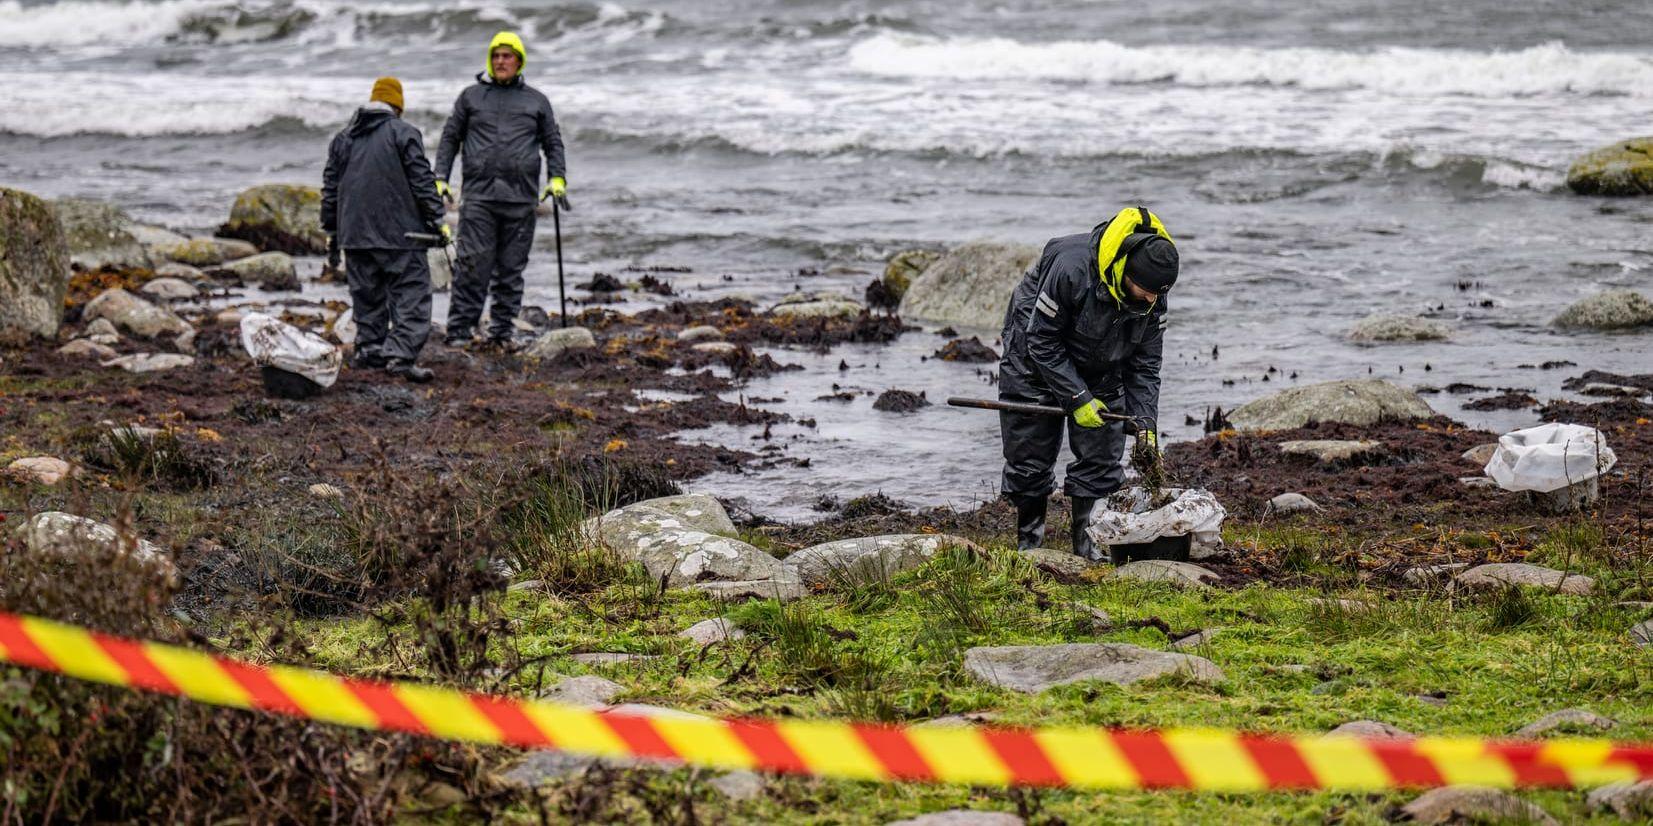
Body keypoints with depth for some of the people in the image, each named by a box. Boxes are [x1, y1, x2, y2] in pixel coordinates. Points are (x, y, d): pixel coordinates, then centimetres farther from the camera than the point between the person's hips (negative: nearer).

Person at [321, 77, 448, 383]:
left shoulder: (343, 138, 14)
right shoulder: (404, 133, -4)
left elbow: (330, 188, 16)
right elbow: (422, 181, -8)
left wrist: (331, 232, 22)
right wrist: (437, 220, -3)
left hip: (355, 234, 6)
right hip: (400, 232, -5)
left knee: (367, 296, 15)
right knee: (411, 294, -6)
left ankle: (369, 350, 17)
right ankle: (401, 355, -19)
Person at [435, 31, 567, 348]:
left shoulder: (536, 101, 13)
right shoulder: (471, 96, 12)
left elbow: (553, 143, 18)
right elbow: (450, 139, 14)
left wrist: (557, 178, 2)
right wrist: (440, 179, 4)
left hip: (521, 198, 1)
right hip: (478, 195, -1)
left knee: (511, 268, 3)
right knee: (472, 265, -9)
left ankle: (502, 330, 10)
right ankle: (459, 331, -7)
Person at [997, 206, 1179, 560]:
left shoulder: (1152, 296, -19)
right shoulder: (1070, 268, -37)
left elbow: (1145, 365, -8)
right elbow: (1042, 341, -28)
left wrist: (1144, 423, -18)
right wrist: (1077, 398, -29)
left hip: (1100, 371, 4)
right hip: (1036, 360, -4)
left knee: (1102, 457, -2)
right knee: (1029, 458, -1)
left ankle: (1088, 541, 9)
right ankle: (1028, 540, 13)